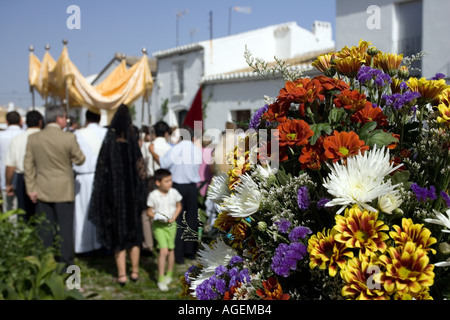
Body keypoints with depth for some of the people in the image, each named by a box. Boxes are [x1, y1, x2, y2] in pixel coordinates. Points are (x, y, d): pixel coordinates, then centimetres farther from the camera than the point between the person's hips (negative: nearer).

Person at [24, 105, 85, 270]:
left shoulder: (33, 138, 0)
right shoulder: (68, 138, -13)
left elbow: (28, 165, 1)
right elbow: (80, 159, -3)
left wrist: (31, 189, 5)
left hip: (42, 191, 4)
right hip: (64, 190, -3)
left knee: (45, 229, 10)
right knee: (65, 227, 6)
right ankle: (66, 263, 11)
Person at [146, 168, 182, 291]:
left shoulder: (174, 193, -3)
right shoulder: (153, 195, -12)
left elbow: (178, 206, 10)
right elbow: (149, 211, -4)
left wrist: (174, 217, -6)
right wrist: (156, 217, -23)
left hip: (171, 224, 4)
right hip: (159, 225, -3)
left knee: (171, 249, 12)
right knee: (163, 250, -12)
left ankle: (169, 275, 33)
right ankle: (161, 280, -4)